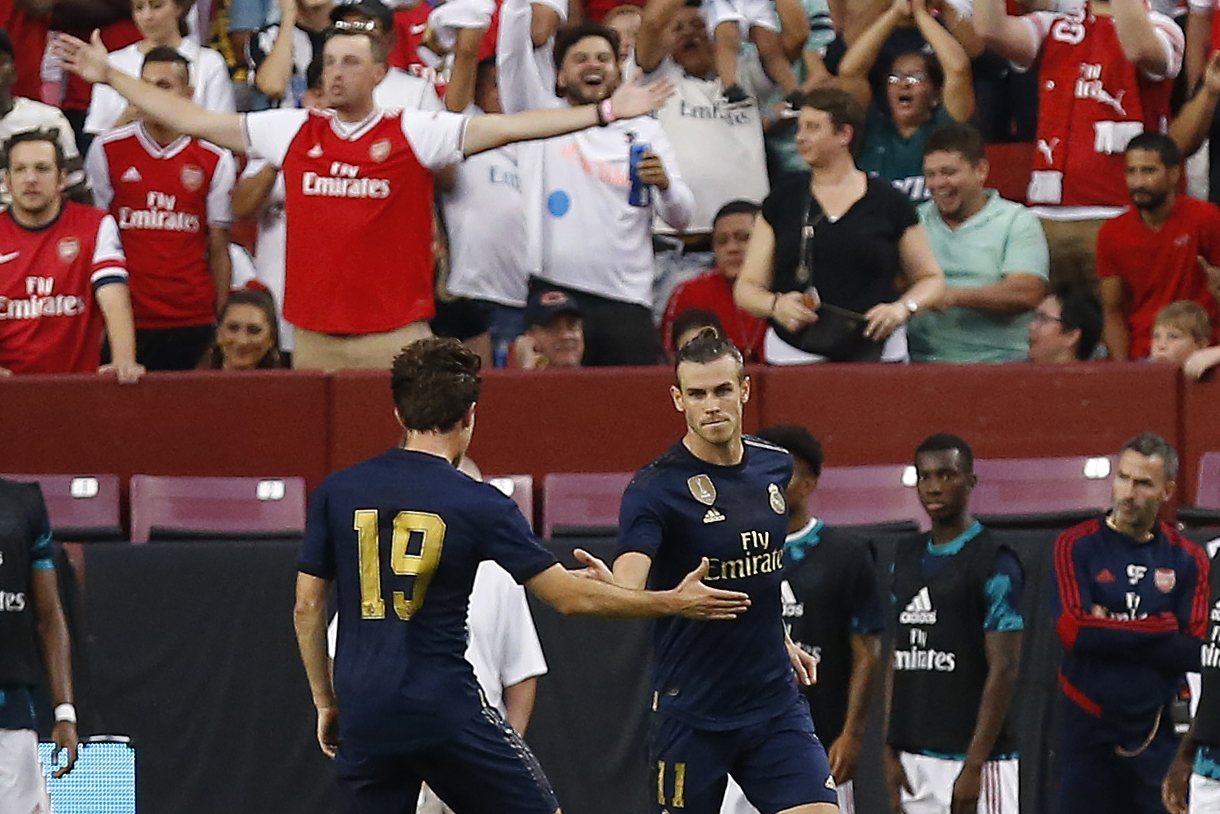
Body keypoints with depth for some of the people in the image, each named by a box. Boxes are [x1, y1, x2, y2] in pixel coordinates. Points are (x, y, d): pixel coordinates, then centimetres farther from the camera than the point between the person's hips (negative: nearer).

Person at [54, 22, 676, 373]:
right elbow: (195, 122, 14)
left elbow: (506, 128, -9)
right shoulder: (292, 133, 8)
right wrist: (111, 77, 17)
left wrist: (604, 112, -17)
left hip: (396, 336, -3)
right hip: (314, 335, 3)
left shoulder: (415, 135, -2)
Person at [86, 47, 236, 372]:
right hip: (124, 317, 0)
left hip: (193, 320, 0)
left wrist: (224, 322, 3)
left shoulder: (216, 160, 5)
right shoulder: (106, 150, 4)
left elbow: (218, 249, 8)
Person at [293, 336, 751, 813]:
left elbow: (307, 605, 7)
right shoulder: (477, 504, -6)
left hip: (363, 717, 3)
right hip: (446, 712, -3)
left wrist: (325, 701, 18)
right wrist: (675, 603, 8)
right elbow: (569, 596, -3)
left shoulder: (337, 493, 3)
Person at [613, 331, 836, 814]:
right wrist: (609, 586, -51)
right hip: (691, 713, -5)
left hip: (775, 702, 5)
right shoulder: (655, 488, -14)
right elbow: (630, 584, -30)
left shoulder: (775, 467, 5)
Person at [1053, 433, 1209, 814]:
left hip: (1158, 736, 2)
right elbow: (1073, 630, -13)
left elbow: (1194, 650, -5)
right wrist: (1160, 631, -10)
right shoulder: (1078, 546, 1)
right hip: (1090, 735, -1)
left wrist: (1111, 632, -8)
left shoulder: (1186, 559, 6)